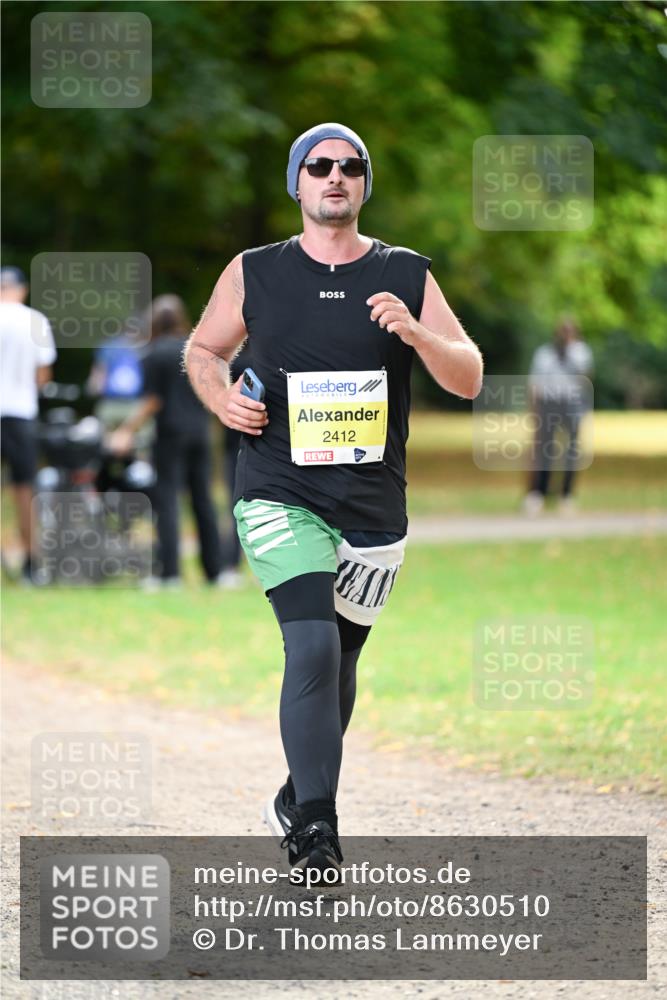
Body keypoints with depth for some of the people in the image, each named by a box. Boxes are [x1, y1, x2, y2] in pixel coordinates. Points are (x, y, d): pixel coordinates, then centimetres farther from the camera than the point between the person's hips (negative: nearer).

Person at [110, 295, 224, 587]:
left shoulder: (154, 354, -7)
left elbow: (153, 402, -9)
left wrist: (128, 429, -4)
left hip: (171, 432, -5)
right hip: (200, 432, 5)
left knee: (167, 500, -3)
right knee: (202, 499, 11)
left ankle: (170, 571, -10)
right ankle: (214, 568, 12)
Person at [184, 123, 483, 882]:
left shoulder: (406, 275, 5)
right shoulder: (254, 273, 3)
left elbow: (468, 379, 2)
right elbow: (203, 349, 18)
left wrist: (415, 333, -17)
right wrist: (221, 398, -3)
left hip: (372, 505, 3)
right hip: (279, 495, -3)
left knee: (337, 662, 13)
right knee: (313, 648, -19)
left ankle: (296, 801, 35)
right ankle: (315, 835, -17)